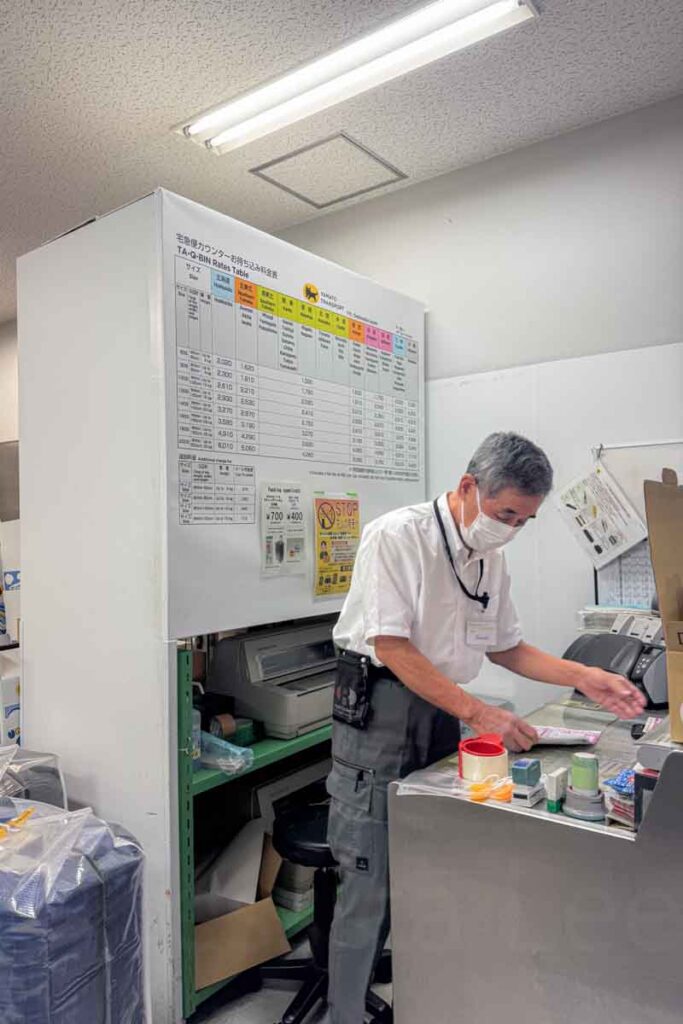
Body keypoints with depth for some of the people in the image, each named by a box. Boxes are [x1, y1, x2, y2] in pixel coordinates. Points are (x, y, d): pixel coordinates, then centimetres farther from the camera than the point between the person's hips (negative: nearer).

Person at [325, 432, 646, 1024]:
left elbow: (505, 647, 15)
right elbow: (391, 647, -20)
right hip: (379, 710, -6)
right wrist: (478, 713, -23)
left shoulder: (491, 557, 7)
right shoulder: (396, 536, -16)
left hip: (443, 713, 7)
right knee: (370, 884, 0)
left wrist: (585, 678, 3)